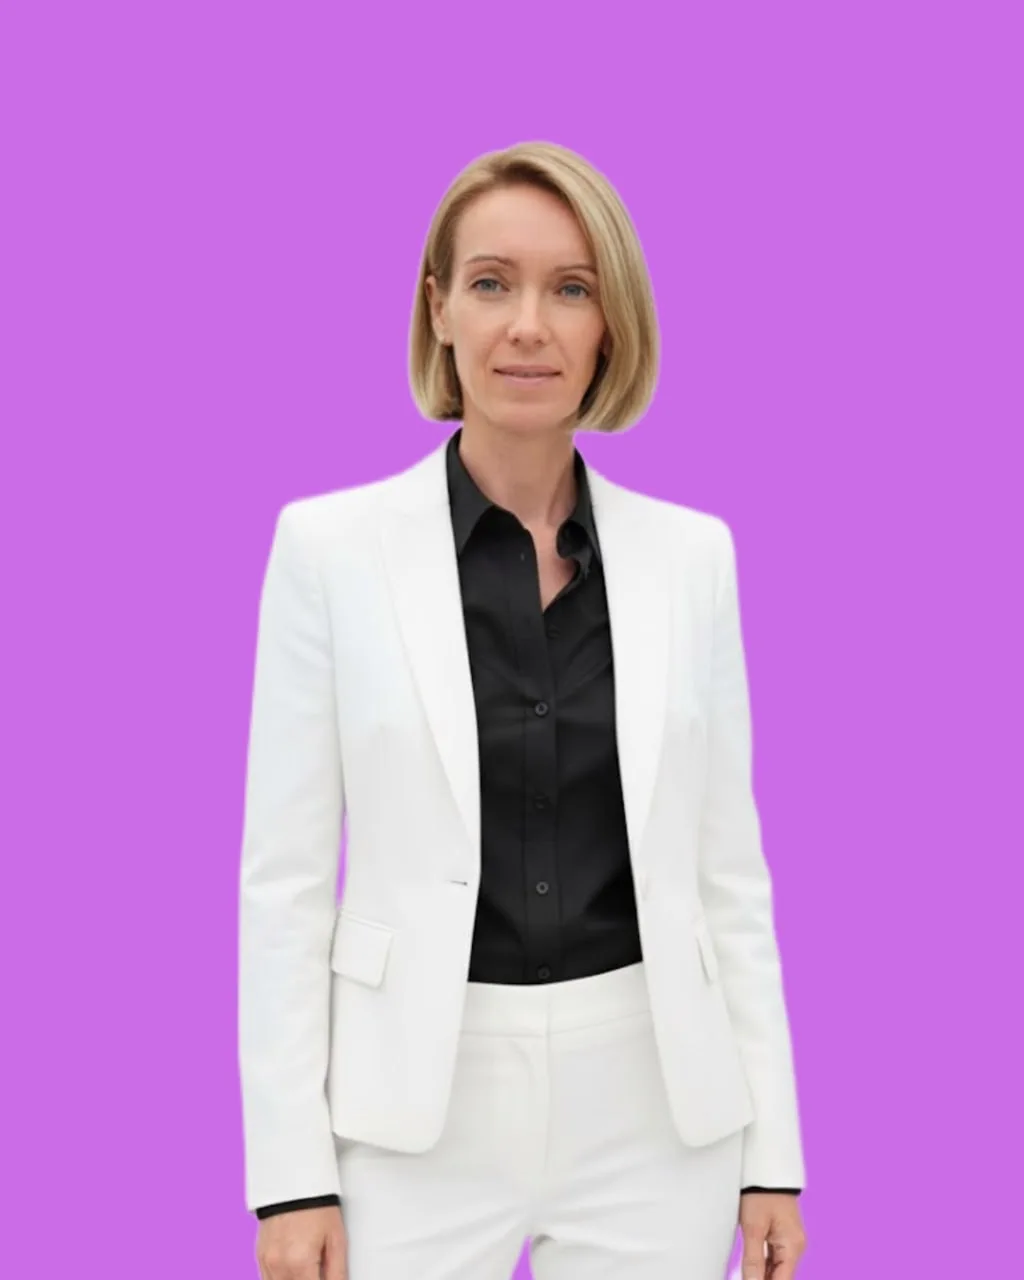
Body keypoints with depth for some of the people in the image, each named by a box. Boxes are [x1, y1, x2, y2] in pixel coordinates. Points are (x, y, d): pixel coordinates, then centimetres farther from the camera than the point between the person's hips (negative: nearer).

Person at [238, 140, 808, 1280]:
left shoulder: (691, 552, 4)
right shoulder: (331, 543, -3)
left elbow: (728, 864, 6)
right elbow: (287, 872, -3)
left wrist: (773, 1149, 4)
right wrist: (291, 1172, -7)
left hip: (655, 1110, 2)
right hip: (421, 1110, -2)